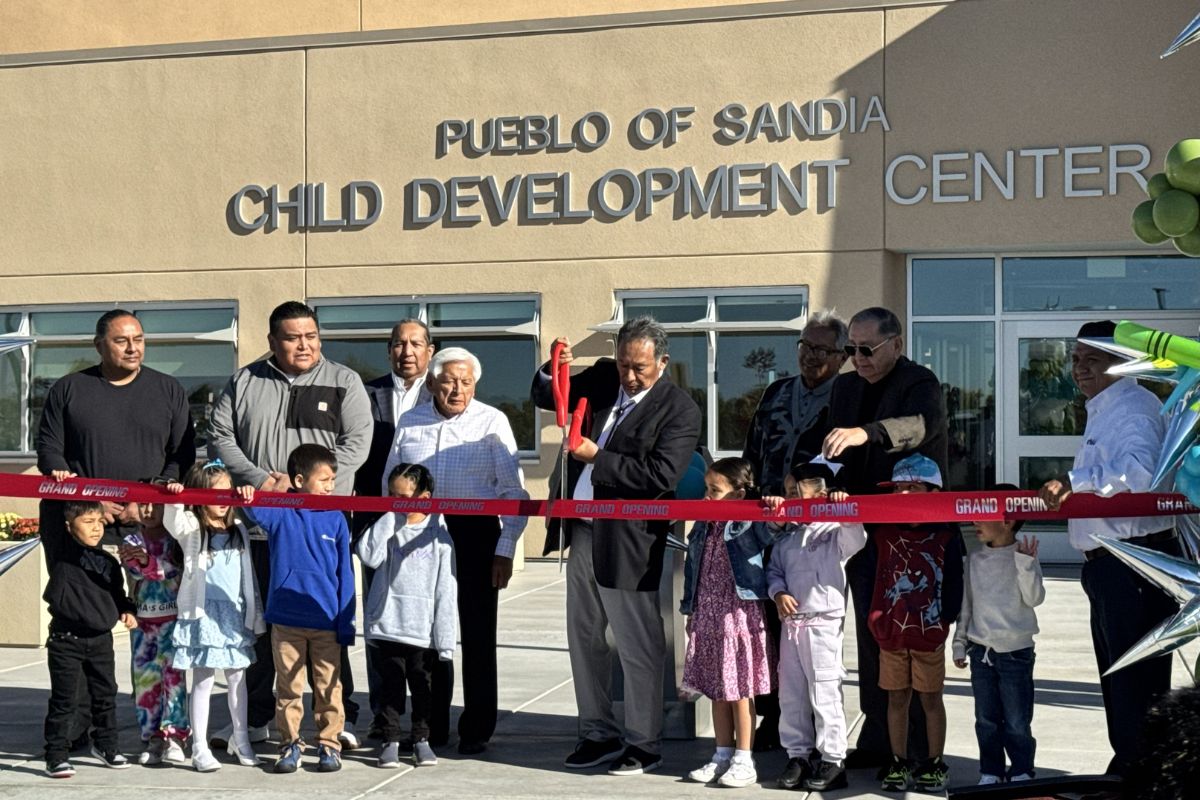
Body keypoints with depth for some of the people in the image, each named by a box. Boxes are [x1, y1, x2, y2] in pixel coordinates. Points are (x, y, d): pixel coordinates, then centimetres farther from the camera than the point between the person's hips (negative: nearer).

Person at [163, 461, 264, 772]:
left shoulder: (239, 530, 11)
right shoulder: (191, 528, -1)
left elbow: (248, 574, 10)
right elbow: (172, 522, -22)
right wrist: (174, 500, -38)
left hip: (236, 613, 4)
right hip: (202, 614, -4)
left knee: (237, 678, 11)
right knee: (203, 680, 0)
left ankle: (241, 740, 23)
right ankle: (199, 748, 6)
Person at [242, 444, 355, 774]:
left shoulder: (336, 518, 2)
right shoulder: (281, 511, -1)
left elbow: (344, 574, 4)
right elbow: (260, 512, -24)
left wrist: (346, 622, 2)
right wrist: (248, 500, -47)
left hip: (326, 619, 1)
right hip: (286, 618, -1)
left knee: (329, 686, 6)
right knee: (288, 686, 9)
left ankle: (329, 744, 17)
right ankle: (289, 744, 19)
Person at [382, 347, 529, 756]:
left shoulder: (492, 422, 0)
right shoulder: (409, 423, 9)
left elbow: (514, 491, -1)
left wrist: (505, 550, -7)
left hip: (475, 533, -3)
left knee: (477, 636, 2)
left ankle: (476, 730, 11)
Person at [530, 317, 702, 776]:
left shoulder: (680, 410, -10)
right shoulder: (604, 379, 9)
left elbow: (662, 476, -20)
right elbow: (545, 398, 18)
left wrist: (597, 457, -20)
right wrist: (554, 369, -4)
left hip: (627, 541, -7)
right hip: (583, 532, 7)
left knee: (638, 647, 2)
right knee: (584, 638, 15)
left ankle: (644, 745, 15)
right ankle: (599, 734, 27)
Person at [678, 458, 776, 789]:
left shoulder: (750, 524, -9)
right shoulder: (704, 527, 10)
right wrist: (691, 612, 17)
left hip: (740, 614, -6)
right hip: (708, 615, 7)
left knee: (740, 690, 1)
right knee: (716, 689, 13)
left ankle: (743, 760, 10)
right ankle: (723, 755, 24)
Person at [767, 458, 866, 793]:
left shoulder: (834, 532, -4)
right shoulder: (786, 540, 15)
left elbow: (856, 539, -21)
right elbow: (774, 570, 17)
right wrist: (778, 593, -2)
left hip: (822, 624, -6)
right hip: (791, 624, 7)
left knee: (824, 695, -4)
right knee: (790, 696, 10)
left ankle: (833, 761, 5)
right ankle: (798, 756, 20)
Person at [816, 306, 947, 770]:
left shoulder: (920, 384, -8)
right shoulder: (845, 387, 14)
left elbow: (918, 426, -30)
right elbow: (829, 451, 18)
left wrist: (863, 433, -46)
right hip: (861, 528, 7)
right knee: (870, 634, 11)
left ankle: (918, 749, 3)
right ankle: (877, 740, 19)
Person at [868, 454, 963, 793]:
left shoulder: (945, 536, -4)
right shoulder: (883, 531, 3)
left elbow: (954, 583, -4)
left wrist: (946, 618, -8)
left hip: (929, 632, -3)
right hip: (891, 630, 3)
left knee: (931, 699, 8)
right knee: (896, 699, 10)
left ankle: (935, 764, 19)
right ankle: (899, 764, 20)